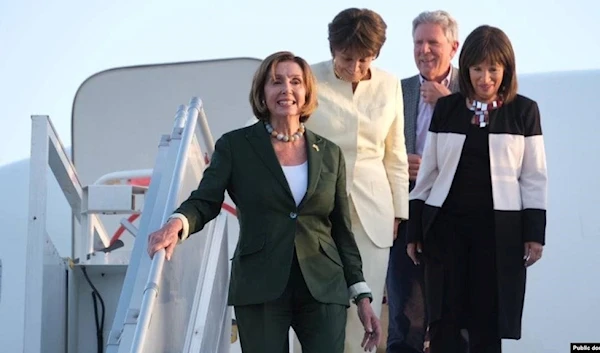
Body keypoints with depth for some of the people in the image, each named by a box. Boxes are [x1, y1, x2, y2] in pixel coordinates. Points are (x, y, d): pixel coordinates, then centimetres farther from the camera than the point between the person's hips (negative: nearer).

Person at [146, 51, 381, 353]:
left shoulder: (329, 154, 11)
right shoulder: (235, 146, 4)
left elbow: (342, 230, 13)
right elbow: (205, 201, -4)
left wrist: (362, 295, 8)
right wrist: (177, 223, -27)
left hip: (324, 290, 2)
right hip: (260, 290, -2)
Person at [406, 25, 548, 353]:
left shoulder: (524, 111, 1)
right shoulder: (446, 108, 6)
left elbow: (534, 177, 2)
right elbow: (428, 171, 8)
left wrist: (535, 232, -4)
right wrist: (414, 229, 6)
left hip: (498, 227, -1)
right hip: (446, 224, 2)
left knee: (488, 323, 2)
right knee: (443, 320, 0)